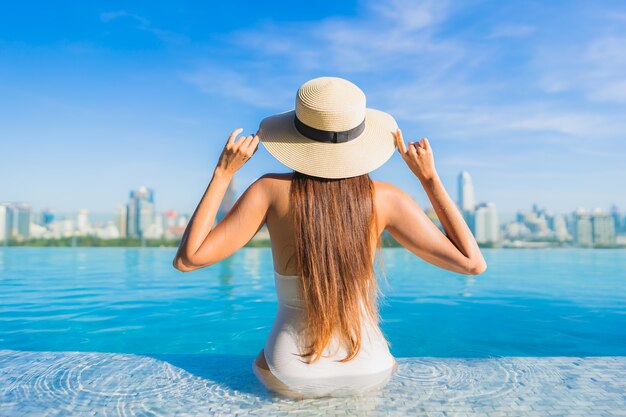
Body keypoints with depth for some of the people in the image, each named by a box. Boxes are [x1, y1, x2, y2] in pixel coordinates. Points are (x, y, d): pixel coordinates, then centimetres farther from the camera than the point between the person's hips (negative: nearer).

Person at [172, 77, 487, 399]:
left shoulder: (272, 189, -17)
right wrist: (429, 177, -6)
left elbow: (187, 259, -16)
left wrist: (223, 172, -13)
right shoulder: (383, 197, -14)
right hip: (368, 373, 1)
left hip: (292, 377, 0)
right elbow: (473, 263, -9)